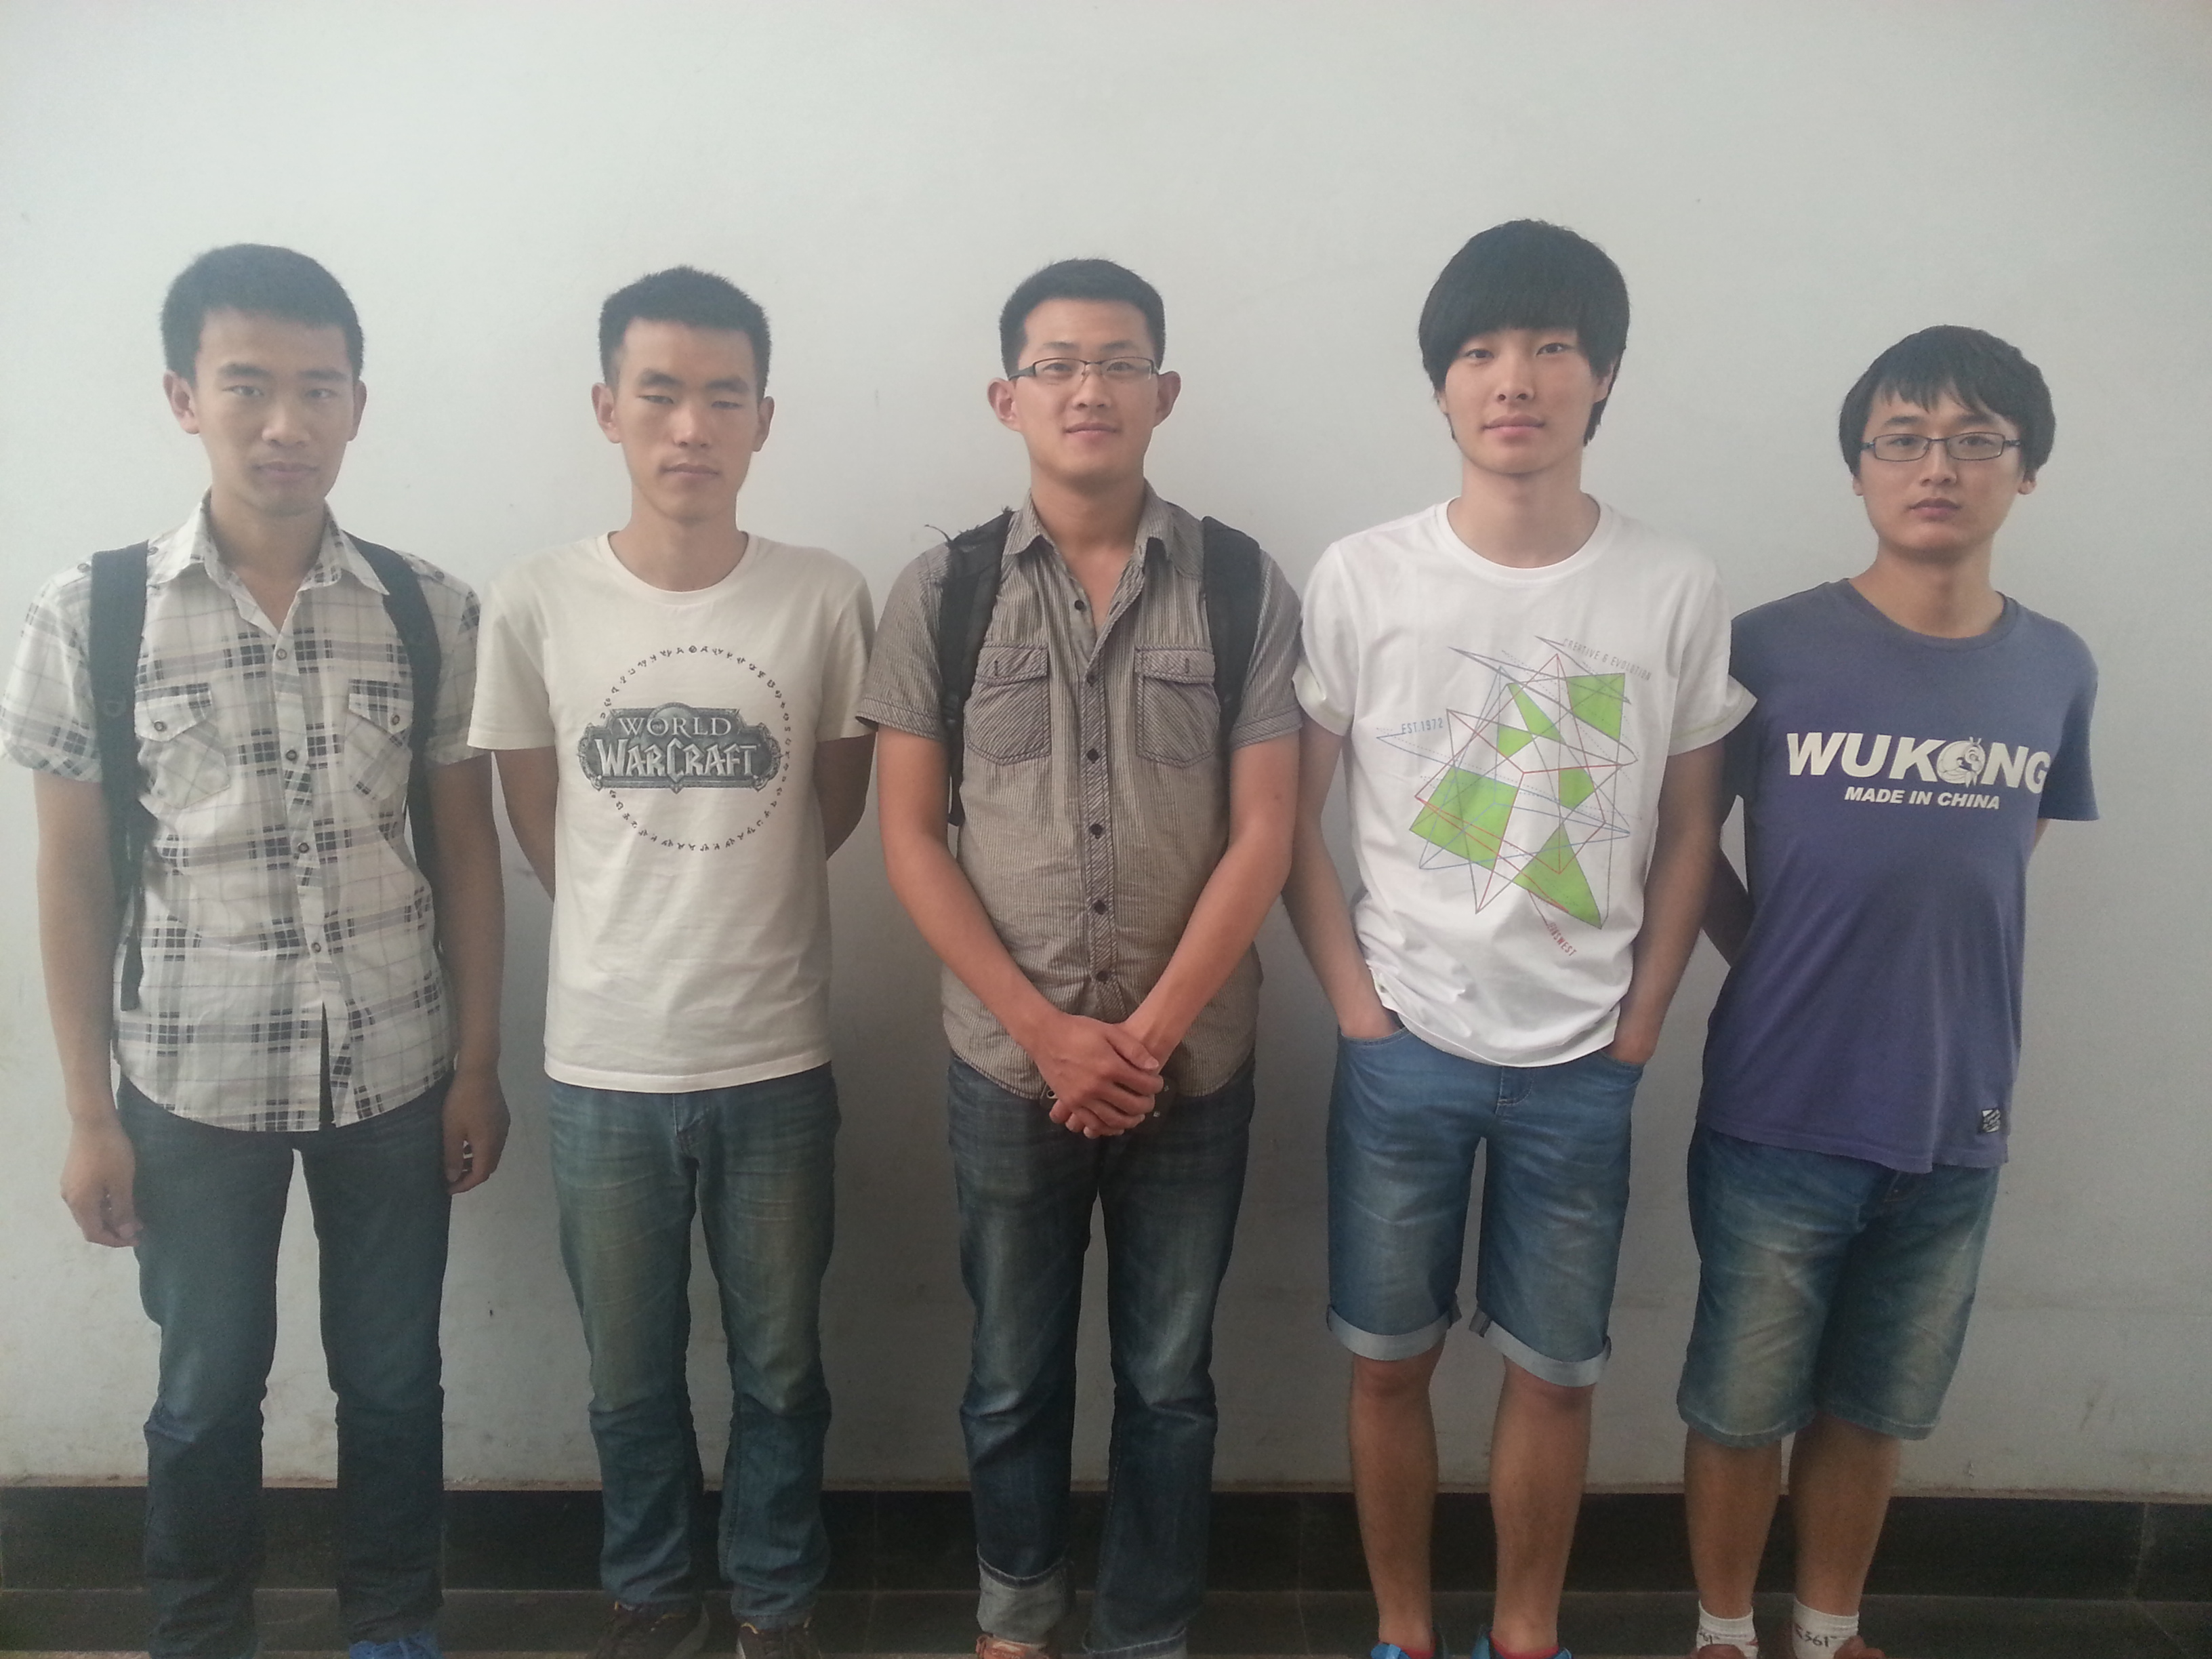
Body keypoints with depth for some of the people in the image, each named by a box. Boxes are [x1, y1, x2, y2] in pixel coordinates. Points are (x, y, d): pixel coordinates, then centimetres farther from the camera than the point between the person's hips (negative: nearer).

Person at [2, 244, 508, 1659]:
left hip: (395, 1070, 1)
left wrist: (479, 1060, 1)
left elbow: (466, 848, 1)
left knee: (394, 1381, 15)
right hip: (192, 1079, -1)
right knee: (208, 1393, 16)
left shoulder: (430, 612, -4)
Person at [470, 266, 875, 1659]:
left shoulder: (829, 599, -8)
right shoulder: (532, 605, -6)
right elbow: (538, 826, 5)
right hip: (604, 1064, 1)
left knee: (780, 1369, 16)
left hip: (777, 1061, 0)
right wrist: (640, 930, 8)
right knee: (631, 1375, 18)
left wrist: (732, 901, 8)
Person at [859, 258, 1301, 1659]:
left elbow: (1262, 835, -5)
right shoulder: (942, 591, -2)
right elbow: (912, 836, -3)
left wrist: (1146, 1034, -11)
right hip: (1005, 1067, 1)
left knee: (1169, 1383, 14)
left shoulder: (1245, 587, -3)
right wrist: (1048, 1030, -11)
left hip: (1195, 1068, 0)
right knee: (1014, 1377, 17)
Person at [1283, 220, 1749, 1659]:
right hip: (1405, 1051, 0)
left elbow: (1690, 828, 4)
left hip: (1581, 1062, 1)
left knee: (1558, 1368, 13)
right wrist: (1356, 1005, -5)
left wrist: (1638, 1032, 0)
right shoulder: (1361, 578, -6)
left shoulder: (1675, 589, -4)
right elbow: (1293, 813, 0)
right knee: (1391, 1361, 12)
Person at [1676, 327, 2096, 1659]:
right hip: (1779, 1120, -3)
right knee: (1742, 1407, 12)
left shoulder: (2058, 673, 0)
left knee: (1877, 1410, 19)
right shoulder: (1771, 650, -10)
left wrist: (1957, 1020, 6)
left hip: (1959, 1125, 3)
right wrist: (1783, 970, -2)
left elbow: (2007, 861, 12)